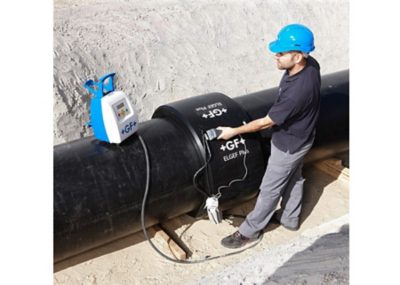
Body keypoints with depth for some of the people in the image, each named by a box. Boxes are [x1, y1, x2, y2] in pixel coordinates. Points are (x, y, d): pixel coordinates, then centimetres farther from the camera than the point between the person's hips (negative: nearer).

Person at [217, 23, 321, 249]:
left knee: (270, 189, 8)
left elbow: (267, 122, -28)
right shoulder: (311, 64, -15)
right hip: (300, 137, 9)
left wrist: (234, 131, -16)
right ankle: (290, 218, 48)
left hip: (289, 144, -9)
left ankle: (250, 230, 28)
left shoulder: (297, 91, -40)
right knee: (294, 178, 26)